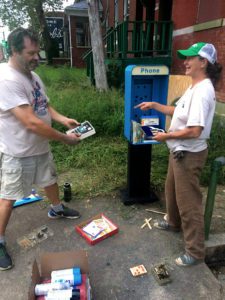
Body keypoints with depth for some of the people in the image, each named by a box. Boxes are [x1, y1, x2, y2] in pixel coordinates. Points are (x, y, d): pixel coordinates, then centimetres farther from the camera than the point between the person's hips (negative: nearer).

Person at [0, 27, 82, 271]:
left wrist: (62, 119, -5)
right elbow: (31, 122, -33)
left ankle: (57, 209, 52)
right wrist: (64, 138, -25)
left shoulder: (32, 75, 3)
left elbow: (43, 105, 14)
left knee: (50, 180, 25)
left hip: (40, 147, 8)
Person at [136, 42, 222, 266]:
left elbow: (194, 131, -30)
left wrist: (166, 136, -17)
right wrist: (154, 105, 11)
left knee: (189, 201, 1)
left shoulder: (202, 91, -24)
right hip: (180, 151, 11)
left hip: (189, 154, -11)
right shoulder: (195, 87, 10)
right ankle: (174, 222, 50)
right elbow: (179, 112, 19)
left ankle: (195, 251, 18)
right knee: (172, 190, 26)